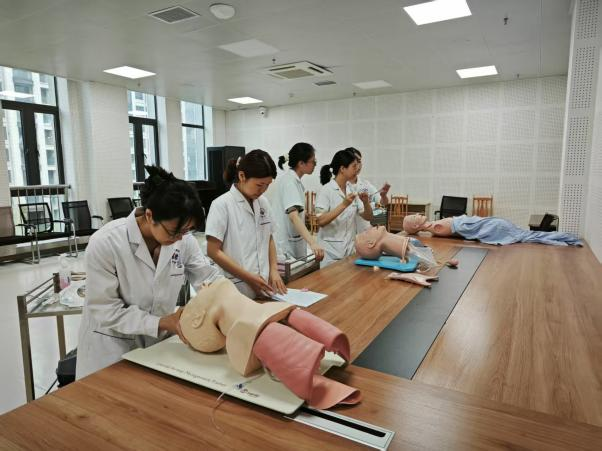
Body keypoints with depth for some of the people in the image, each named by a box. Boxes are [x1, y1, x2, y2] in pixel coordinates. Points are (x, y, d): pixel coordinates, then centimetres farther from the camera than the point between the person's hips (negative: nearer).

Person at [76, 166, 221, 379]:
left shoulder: (183, 239, -13)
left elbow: (208, 278, -5)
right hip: (112, 350, -3)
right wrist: (161, 322, -27)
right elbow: (105, 311, -21)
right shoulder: (105, 243, -24)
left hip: (159, 345, 4)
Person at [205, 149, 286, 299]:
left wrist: (274, 270, 0)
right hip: (237, 290, -5)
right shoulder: (222, 204, -12)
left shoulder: (263, 202, 5)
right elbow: (213, 251, -13)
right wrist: (248, 277, -16)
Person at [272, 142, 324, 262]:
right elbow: (293, 215, -32)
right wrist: (313, 242, -42)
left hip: (294, 246, 9)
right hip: (286, 249, -9)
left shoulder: (294, 180, 11)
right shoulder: (289, 180, -17)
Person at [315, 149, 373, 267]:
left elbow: (368, 217, 9)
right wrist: (343, 205, -24)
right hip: (331, 250, -5)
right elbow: (321, 221, -18)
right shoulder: (326, 190, -10)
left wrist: (366, 202, -10)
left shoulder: (352, 190, 6)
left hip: (350, 248, 6)